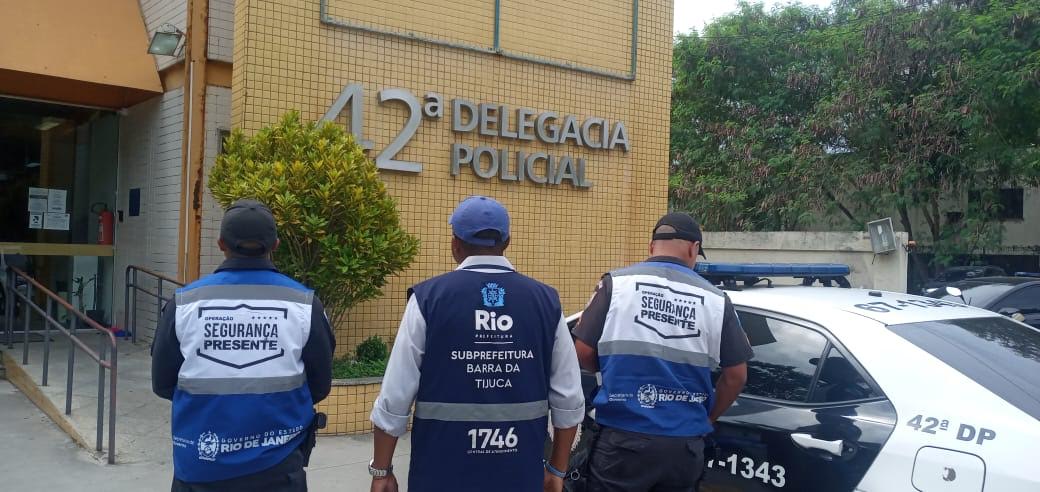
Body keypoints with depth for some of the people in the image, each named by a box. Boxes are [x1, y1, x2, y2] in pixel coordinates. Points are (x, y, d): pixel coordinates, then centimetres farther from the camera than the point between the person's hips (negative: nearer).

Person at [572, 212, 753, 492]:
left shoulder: (616, 284, -5)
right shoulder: (715, 299, 1)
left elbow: (583, 353, -4)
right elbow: (736, 375, 6)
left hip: (623, 439, -2)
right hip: (685, 444, 2)